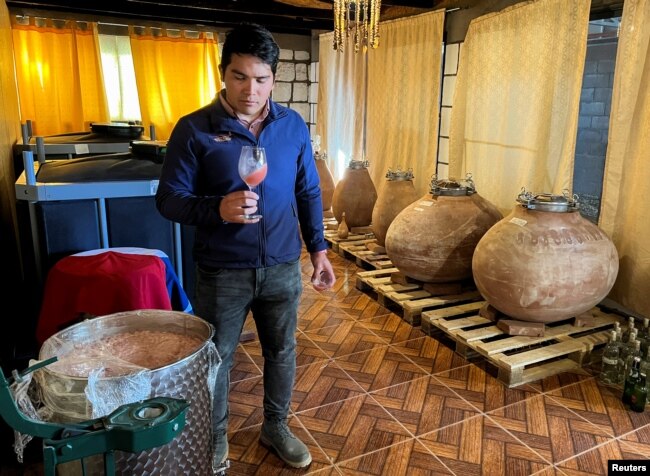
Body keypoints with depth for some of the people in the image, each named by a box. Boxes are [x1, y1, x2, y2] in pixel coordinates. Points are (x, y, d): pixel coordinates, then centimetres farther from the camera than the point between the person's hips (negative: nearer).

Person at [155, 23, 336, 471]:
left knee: (282, 352, 18)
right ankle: (216, 439, 39)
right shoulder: (195, 129, -11)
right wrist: (218, 209, -27)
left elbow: (308, 193, 8)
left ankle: (276, 427, 43)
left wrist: (318, 248, 4)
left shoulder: (294, 126, 1)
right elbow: (169, 199, -9)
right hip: (222, 273, -2)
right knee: (216, 359, 14)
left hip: (282, 269, 3)